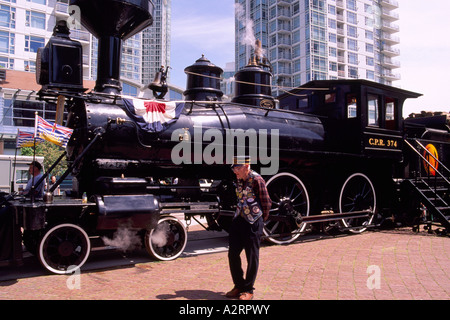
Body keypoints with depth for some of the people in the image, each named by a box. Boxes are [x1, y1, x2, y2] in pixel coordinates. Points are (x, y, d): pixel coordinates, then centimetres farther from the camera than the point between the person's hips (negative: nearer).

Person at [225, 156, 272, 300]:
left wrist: (261, 218, 2)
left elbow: (266, 203, -9)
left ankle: (248, 290, 18)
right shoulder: (239, 180, 7)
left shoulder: (257, 180, -14)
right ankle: (239, 286, 25)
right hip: (238, 220, 7)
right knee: (233, 254, 8)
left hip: (253, 223, -7)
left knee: (252, 257, 4)